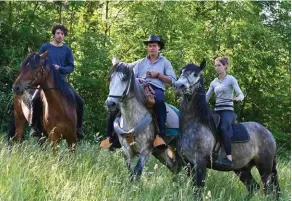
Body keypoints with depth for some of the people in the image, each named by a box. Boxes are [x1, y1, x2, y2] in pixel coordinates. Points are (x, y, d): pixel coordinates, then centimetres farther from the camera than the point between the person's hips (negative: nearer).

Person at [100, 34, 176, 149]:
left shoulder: (165, 62, 19)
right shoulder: (141, 63, 27)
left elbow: (172, 80, 9)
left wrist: (158, 75, -3)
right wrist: (137, 80, -8)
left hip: (156, 88, -4)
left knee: (159, 101, -42)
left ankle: (160, 136, -47)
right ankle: (110, 136, -17)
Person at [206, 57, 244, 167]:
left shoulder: (231, 79, -1)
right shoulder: (214, 82, 15)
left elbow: (241, 94, -9)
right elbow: (207, 97, 22)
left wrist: (238, 98, -32)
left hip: (228, 110, -7)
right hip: (217, 111, 7)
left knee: (223, 128, -33)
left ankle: (229, 158, -41)